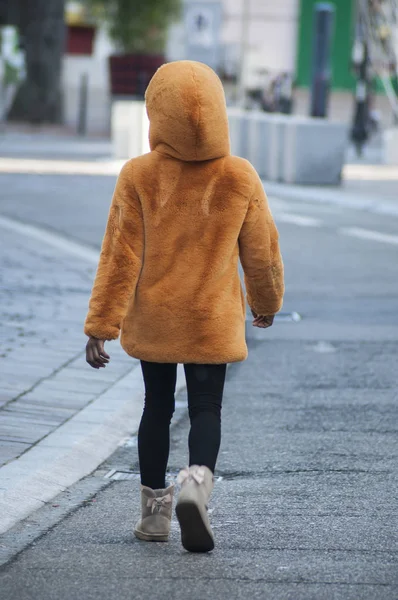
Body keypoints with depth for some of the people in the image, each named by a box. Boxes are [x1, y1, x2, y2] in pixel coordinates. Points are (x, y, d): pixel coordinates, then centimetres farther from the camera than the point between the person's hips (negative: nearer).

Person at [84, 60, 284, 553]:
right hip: (213, 323, -1)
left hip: (151, 323, 1)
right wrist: (266, 302, 21)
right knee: (206, 410, 5)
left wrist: (101, 325, -5)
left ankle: (155, 509, 19)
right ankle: (198, 478, -23)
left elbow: (120, 257, -10)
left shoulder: (138, 176, -11)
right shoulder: (240, 179, -8)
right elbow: (263, 253, 2)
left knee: (157, 407, 14)